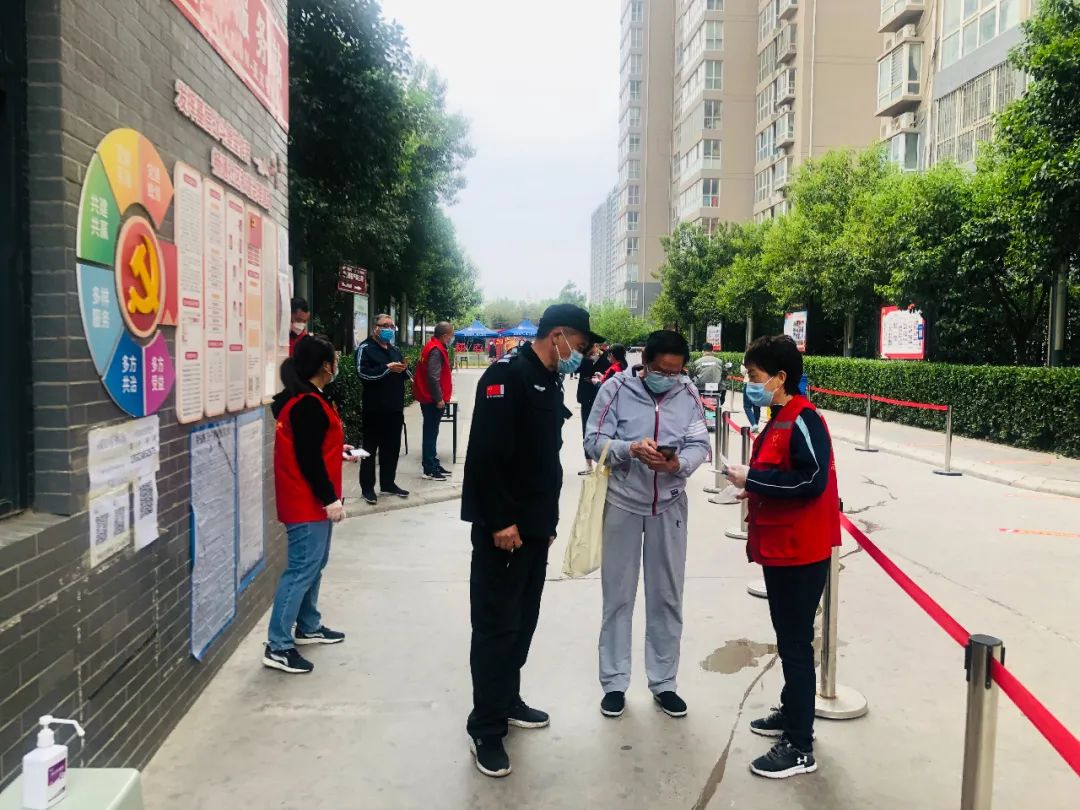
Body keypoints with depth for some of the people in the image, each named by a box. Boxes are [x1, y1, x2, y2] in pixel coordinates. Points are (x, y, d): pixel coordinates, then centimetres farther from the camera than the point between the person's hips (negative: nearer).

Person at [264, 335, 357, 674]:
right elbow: (308, 458, -23)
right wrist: (330, 498, -20)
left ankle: (309, 627, 32)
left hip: (312, 501, 11)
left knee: (314, 565, 19)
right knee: (302, 570, -7)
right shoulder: (308, 405, -21)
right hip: (308, 503, -11)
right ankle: (277, 646, -1)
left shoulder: (303, 399, 11)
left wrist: (339, 449, 20)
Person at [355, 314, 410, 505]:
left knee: (392, 448, 12)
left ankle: (388, 483, 24)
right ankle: (367, 488, 7)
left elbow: (404, 375, 24)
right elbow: (362, 373, -19)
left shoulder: (394, 350, 17)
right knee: (370, 448, 0)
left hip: (394, 408, 7)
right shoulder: (365, 348, -6)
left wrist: (403, 369, 0)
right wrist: (387, 368, -25)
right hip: (374, 409, -7)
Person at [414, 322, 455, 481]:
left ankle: (433, 464, 24)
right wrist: (439, 399, -20)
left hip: (430, 398, 10)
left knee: (431, 432, 15)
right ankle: (429, 470, 0)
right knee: (431, 433, -5)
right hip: (432, 400, -10)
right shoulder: (436, 350, -19)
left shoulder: (433, 347, 12)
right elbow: (433, 377, -24)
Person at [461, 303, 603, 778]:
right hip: (504, 527, -9)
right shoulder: (507, 374, -15)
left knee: (523, 620, 16)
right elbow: (485, 452, -23)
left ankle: (507, 701, 32)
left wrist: (548, 520, 18)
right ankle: (485, 728, 9)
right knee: (496, 625, -2)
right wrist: (500, 521, -23)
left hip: (535, 527, 9)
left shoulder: (549, 383, 15)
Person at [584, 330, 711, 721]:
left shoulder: (689, 394, -3)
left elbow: (700, 446, -5)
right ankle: (614, 683, 22)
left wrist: (677, 463, -26)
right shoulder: (616, 388, -10)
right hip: (622, 503, -2)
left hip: (669, 505, 2)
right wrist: (631, 449, -28)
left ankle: (663, 682, 27)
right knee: (618, 596, 7)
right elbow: (594, 441, -11)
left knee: (667, 597, 12)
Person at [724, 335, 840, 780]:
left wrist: (752, 479, -20)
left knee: (796, 643, -2)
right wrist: (751, 481, 3)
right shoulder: (778, 420, 12)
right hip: (780, 547, 10)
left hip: (800, 551, -10)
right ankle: (791, 712, 36)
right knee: (787, 638, 20)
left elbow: (813, 480, -26)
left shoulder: (803, 420, -18)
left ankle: (800, 747, 8)